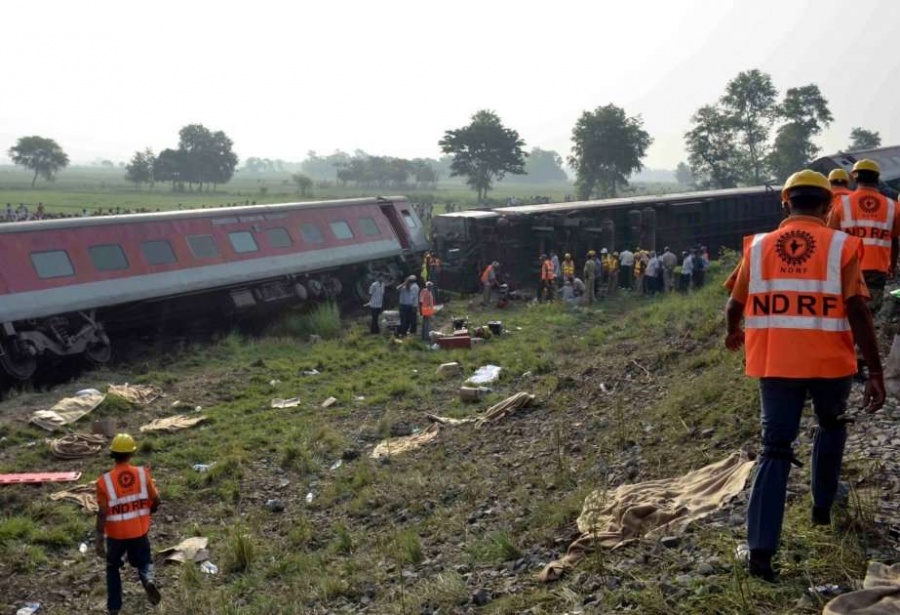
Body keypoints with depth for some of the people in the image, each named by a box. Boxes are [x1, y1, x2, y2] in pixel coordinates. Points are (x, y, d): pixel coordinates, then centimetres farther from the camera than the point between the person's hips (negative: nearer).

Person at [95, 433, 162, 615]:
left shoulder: (105, 481, -16)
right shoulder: (143, 474, -12)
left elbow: (102, 514, -15)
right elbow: (156, 501, -5)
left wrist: (99, 540, -7)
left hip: (116, 533, -1)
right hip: (140, 531, 1)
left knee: (113, 567, 22)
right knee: (144, 562, 20)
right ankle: (149, 580, -12)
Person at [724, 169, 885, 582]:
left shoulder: (758, 246, 2)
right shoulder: (840, 246, -5)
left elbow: (734, 306, 9)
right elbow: (857, 311, -12)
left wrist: (733, 334, 31)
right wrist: (876, 372, -9)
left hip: (775, 363, 1)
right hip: (829, 361, -1)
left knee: (775, 448, 6)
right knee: (831, 427, 29)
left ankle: (760, 549, -3)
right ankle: (823, 505, 39)